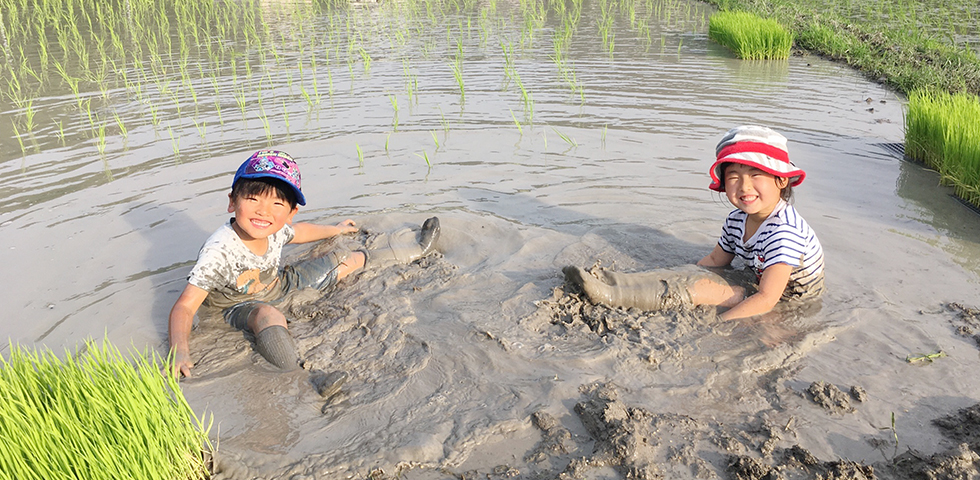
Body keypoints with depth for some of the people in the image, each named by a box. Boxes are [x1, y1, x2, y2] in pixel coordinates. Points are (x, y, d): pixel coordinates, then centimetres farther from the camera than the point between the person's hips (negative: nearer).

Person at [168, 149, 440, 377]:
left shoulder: (275, 231, -18)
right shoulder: (218, 252, -37)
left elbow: (298, 231, 8)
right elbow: (185, 306, -37)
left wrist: (335, 230, 24)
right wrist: (180, 351, -54)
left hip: (281, 284, 6)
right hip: (243, 305, -6)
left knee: (345, 262, 10)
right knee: (268, 315, -43)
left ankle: (409, 250, 27)